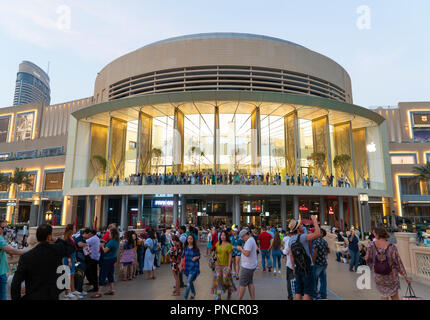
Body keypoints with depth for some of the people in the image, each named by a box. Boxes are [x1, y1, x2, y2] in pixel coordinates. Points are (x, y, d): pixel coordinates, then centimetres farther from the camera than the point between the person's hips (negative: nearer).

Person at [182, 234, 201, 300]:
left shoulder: (196, 248, -9)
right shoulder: (185, 248, 0)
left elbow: (199, 256, 3)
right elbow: (182, 256, 7)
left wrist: (196, 257, -18)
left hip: (194, 267, -4)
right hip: (187, 267, 4)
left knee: (188, 282, -12)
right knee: (190, 282, 19)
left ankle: (185, 298, -5)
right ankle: (193, 293, 43)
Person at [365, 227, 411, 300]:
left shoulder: (372, 245, -18)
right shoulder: (392, 247, -20)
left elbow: (368, 259, -9)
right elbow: (398, 263, -16)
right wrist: (406, 277, -5)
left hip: (378, 275, 1)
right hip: (391, 275, 0)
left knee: (384, 295, 23)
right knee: (394, 295, 24)